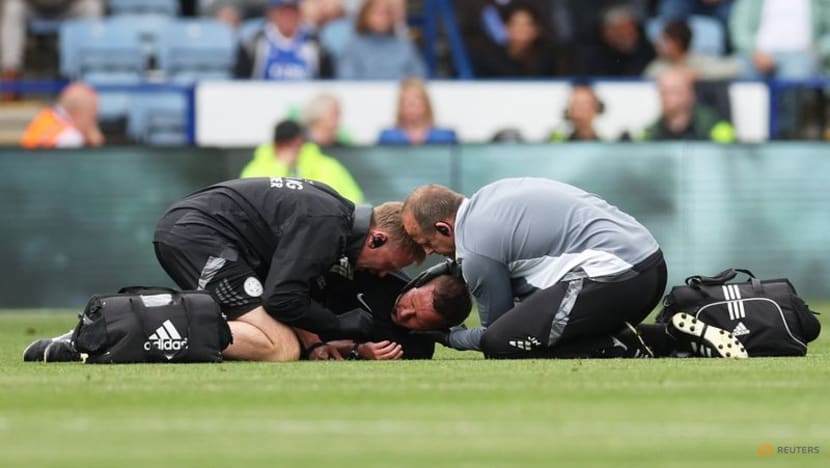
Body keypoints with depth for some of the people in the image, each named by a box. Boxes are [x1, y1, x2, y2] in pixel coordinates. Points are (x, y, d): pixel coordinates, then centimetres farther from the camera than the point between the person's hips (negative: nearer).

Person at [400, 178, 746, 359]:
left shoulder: (475, 249, -7)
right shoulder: (491, 195, 19)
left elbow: (495, 331, 3)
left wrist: (448, 337, 20)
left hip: (613, 276, -10)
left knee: (500, 344, -12)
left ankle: (617, 349, -16)